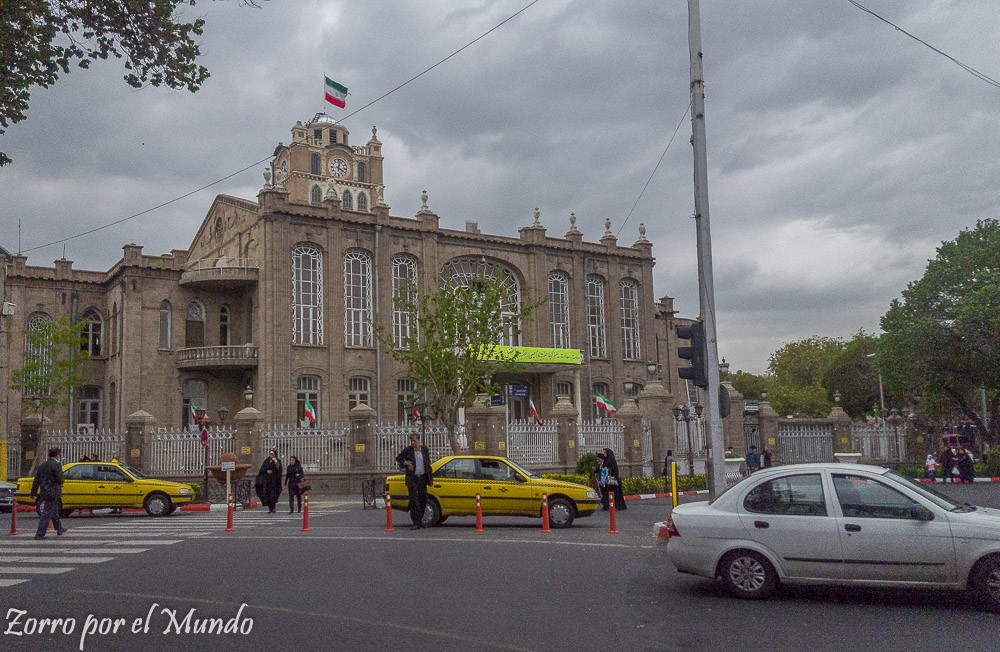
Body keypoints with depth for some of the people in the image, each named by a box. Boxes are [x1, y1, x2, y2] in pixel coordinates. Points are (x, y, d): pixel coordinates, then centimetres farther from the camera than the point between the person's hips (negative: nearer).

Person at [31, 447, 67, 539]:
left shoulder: (42, 465, 9)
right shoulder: (57, 465, -14)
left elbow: (36, 480, 9)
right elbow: (60, 480, -17)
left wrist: (33, 492, 13)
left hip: (43, 493, 8)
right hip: (53, 493, -8)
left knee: (55, 511, 22)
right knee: (47, 514, -3)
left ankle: (59, 529, 36)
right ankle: (40, 534, -3)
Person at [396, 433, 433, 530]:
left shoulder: (425, 449, 5)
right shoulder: (407, 450, -3)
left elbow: (428, 464, 13)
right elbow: (398, 458, 7)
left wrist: (430, 477, 11)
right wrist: (405, 463, -12)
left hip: (422, 478, 3)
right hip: (412, 478, -3)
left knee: (423, 499, 9)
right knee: (414, 501, -7)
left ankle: (420, 518, 27)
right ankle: (416, 522, -7)